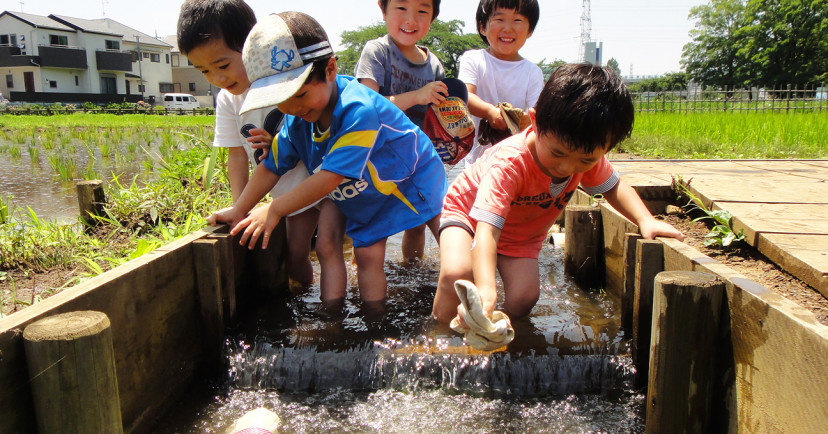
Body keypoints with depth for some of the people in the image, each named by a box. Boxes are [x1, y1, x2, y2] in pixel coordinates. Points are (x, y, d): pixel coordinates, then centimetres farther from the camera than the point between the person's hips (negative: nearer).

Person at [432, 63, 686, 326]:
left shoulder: (588, 154, -21)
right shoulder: (509, 163, -41)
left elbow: (613, 186, -1)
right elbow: (487, 228, -51)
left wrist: (645, 220, -19)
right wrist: (486, 289, -65)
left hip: (521, 236, 5)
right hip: (468, 212, -5)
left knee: (523, 298, -18)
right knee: (457, 274, -33)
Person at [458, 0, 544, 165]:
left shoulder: (533, 72, 5)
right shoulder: (472, 59, 3)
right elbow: (465, 96, -11)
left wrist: (524, 119, -29)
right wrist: (490, 112, -32)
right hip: (478, 151, -1)